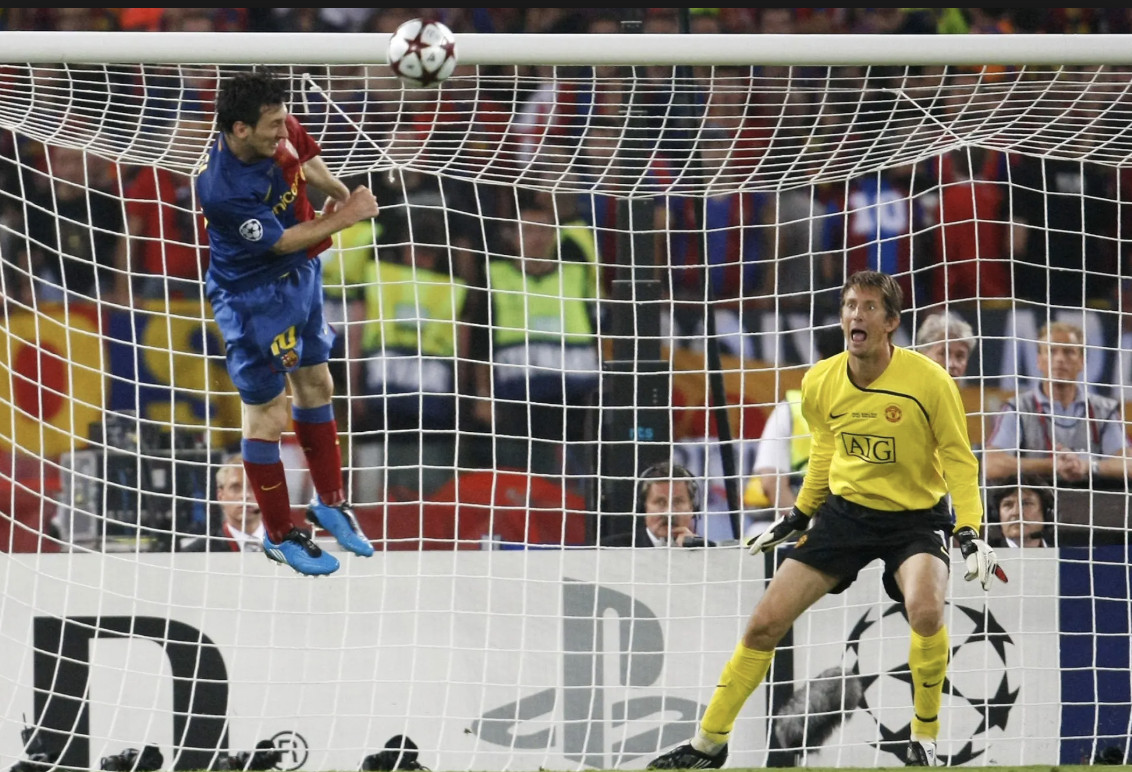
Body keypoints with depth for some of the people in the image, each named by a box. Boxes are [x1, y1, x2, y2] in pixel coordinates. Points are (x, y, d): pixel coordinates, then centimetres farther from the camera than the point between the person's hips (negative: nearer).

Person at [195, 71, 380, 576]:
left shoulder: (280, 129, -16)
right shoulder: (221, 189, -36)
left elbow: (304, 155, 10)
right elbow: (281, 241, -23)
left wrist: (336, 192, -1)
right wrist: (342, 218, -16)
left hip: (300, 277, 8)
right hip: (252, 300, -8)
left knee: (316, 387, 20)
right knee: (268, 417, 4)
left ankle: (330, 503, 39)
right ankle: (279, 536, 21)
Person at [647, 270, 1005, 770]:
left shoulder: (928, 381, -19)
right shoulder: (820, 383, -6)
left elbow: (958, 460, -9)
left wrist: (969, 534, -19)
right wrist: (799, 515, 22)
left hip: (915, 517, -4)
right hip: (844, 510, 4)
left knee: (925, 610, -34)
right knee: (766, 621, -2)